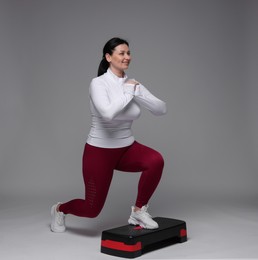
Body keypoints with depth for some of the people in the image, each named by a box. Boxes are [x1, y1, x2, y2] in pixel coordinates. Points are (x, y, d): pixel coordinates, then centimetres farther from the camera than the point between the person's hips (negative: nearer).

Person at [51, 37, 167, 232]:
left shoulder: (133, 84, -1)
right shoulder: (99, 83, -19)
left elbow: (161, 109, -9)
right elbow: (108, 113, -38)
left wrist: (137, 94, -22)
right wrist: (128, 92, -24)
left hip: (127, 148, 5)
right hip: (100, 151, -5)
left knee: (156, 160, -27)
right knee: (92, 209, 2)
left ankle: (139, 211, -5)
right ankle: (59, 209, 38)